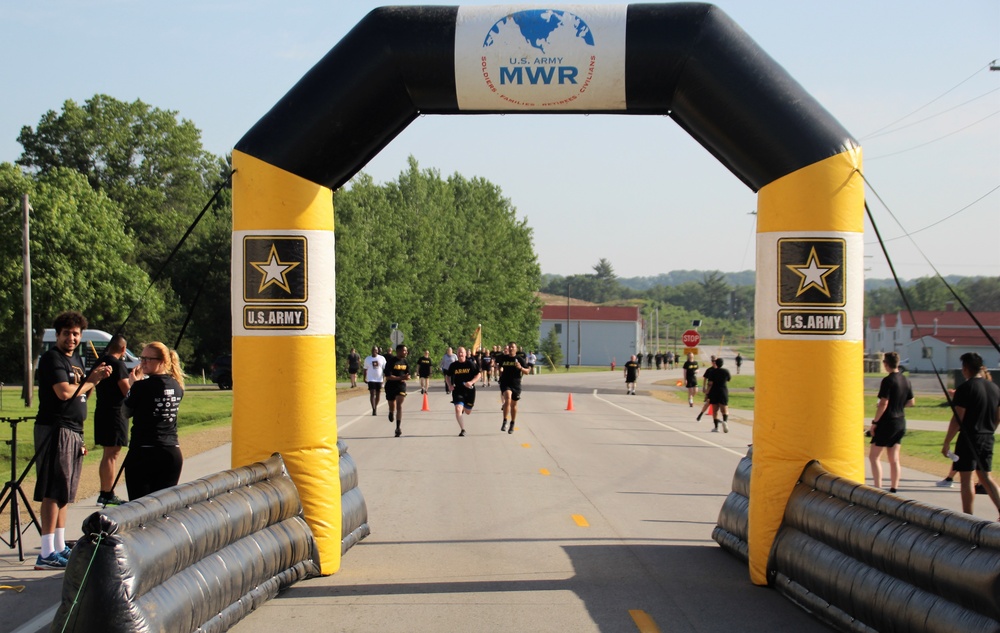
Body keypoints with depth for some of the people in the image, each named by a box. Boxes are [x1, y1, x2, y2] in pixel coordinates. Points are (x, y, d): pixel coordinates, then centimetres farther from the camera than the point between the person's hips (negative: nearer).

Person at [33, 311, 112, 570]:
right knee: (53, 492, -11)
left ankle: (60, 548, 20)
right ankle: (47, 554, -12)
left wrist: (96, 379, 6)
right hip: (54, 429, -9)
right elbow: (64, 392, -21)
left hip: (73, 432, 9)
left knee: (64, 493, 13)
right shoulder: (52, 358, -10)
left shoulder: (76, 360, 18)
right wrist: (91, 380, -7)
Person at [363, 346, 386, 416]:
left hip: (379, 379, 1)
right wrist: (364, 378, 8)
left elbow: (384, 369, 4)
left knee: (378, 394, 8)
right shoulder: (367, 359, 4)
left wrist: (384, 377, -4)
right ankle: (373, 409, -17)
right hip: (371, 379, -1)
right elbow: (365, 369, 10)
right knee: (372, 394, -12)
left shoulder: (382, 358, 2)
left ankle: (375, 407, 25)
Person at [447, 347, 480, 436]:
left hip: (469, 390, 0)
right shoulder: (453, 365, -2)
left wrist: (472, 382, -16)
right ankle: (462, 429, -11)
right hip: (457, 390, 0)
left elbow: (478, 374, 1)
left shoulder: (470, 364, -5)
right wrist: (450, 385, -5)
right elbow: (448, 376, 12)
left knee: (468, 412, 12)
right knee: (458, 409, -20)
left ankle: (464, 408, 51)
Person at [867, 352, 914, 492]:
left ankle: (878, 488, -7)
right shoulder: (905, 380, 7)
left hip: (887, 422, -8)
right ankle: (893, 489, 13)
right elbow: (911, 402, 14)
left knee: (874, 456, -1)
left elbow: (883, 403, -20)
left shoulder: (888, 381, -16)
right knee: (894, 458, 12)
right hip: (901, 422, 8)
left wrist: (874, 422, -13)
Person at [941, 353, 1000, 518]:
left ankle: (968, 517, 5)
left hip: (969, 438, -7)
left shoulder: (965, 388, -14)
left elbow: (958, 419, -16)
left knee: (966, 478, 2)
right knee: (986, 477, 16)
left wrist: (946, 443, -11)